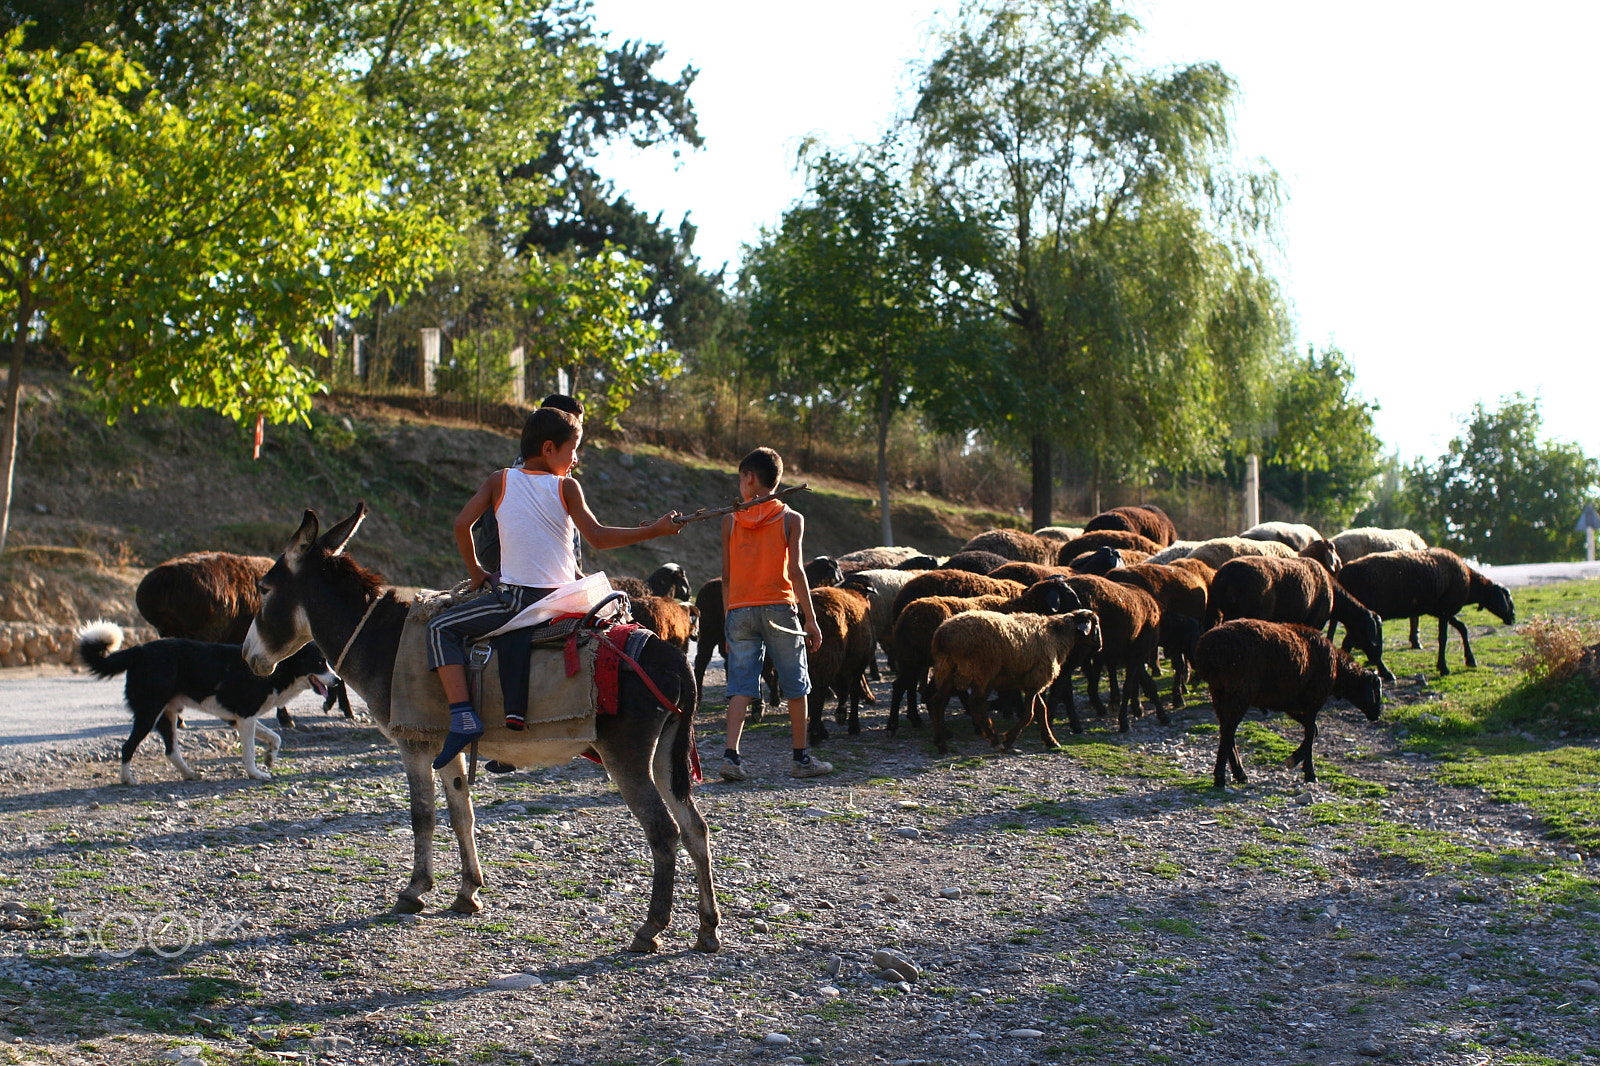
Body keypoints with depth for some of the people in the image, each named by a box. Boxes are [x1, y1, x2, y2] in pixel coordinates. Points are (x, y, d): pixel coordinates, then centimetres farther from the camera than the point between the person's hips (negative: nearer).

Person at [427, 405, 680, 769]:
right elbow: (598, 537, -5)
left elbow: (462, 524, -1)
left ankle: (462, 715, -14)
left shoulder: (500, 480, 5)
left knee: (441, 629, 6)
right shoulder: (566, 487, 2)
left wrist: (474, 570, 13)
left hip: (515, 597, -1)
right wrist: (655, 530, 2)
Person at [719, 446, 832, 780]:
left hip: (739, 611, 2)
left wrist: (728, 617, 13)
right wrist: (811, 620, -4)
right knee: (795, 686, 9)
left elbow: (726, 576, 6)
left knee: (741, 686, 2)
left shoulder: (730, 520, 6)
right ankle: (801, 758, 15)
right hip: (779, 608, -2)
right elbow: (795, 571, -6)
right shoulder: (791, 519, 1)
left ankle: (731, 754, -10)